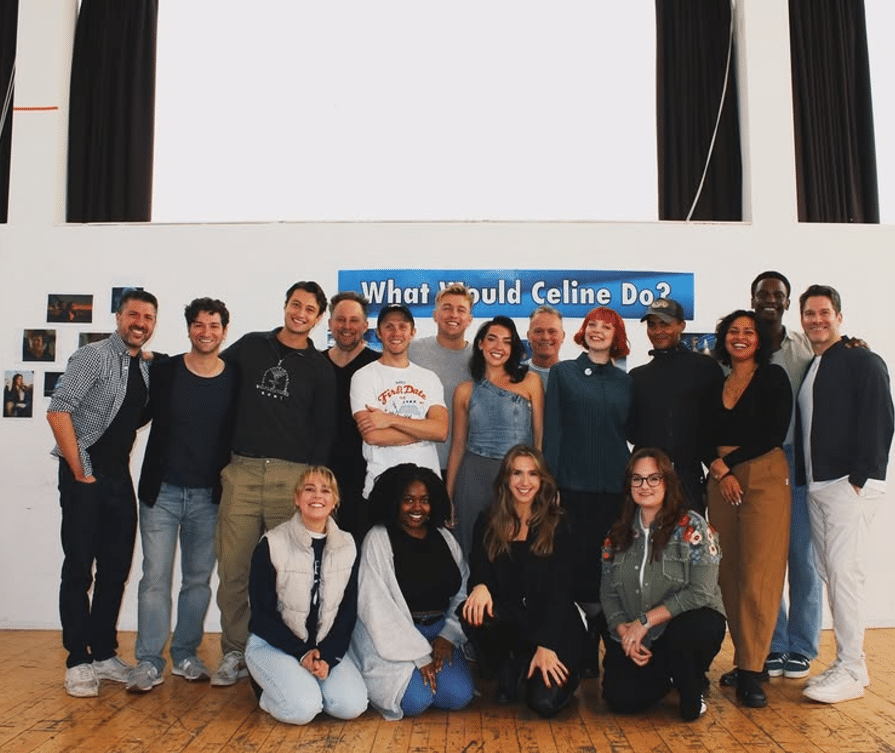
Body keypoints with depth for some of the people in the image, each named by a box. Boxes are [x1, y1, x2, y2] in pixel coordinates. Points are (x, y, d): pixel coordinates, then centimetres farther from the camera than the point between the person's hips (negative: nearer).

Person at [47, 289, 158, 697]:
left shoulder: (146, 369, 10)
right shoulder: (93, 356, -9)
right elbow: (58, 411, -16)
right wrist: (79, 472, -15)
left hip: (119, 477, 6)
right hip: (85, 478, -6)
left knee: (116, 570, 9)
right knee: (79, 569, 1)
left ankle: (105, 654, 21)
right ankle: (77, 662, 10)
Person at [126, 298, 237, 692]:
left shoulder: (234, 379, 0)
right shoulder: (163, 370, -2)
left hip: (208, 496, 1)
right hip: (162, 491, -1)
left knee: (198, 579, 9)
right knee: (155, 577, 0)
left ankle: (186, 655, 22)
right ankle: (149, 662, 10)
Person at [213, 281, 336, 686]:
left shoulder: (320, 368, 9)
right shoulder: (251, 345, 12)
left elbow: (325, 431, 8)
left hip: (293, 476, -1)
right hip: (242, 471, 1)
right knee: (233, 568, 0)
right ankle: (234, 654, 12)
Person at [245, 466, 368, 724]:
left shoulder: (347, 546, 1)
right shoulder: (271, 545, -10)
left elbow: (348, 611, 2)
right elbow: (262, 613, -9)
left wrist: (327, 655, -12)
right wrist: (302, 654, -15)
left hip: (327, 647, 4)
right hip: (273, 644, -3)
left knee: (352, 705, -19)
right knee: (302, 708, -27)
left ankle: (304, 682, 10)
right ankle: (268, 690, 6)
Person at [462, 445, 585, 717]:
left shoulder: (557, 524, -4)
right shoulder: (488, 522, 2)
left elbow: (559, 588, -8)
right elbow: (478, 569, -2)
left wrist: (545, 646, -17)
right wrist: (480, 586, -29)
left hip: (552, 622, -2)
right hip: (508, 617, 2)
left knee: (545, 702, -21)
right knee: (474, 614, -32)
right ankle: (508, 668, 0)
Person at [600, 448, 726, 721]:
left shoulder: (691, 527, -9)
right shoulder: (618, 534, 6)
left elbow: (700, 592, -17)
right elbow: (608, 593, 5)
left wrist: (645, 621, -19)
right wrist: (624, 632, -13)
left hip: (690, 625, -4)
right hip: (633, 638, 4)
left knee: (683, 633, -38)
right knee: (620, 699, -16)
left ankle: (691, 688, -2)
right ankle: (667, 675, 19)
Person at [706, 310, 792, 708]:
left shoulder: (773, 377, 0)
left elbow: (774, 435, -8)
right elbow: (706, 437, 12)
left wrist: (730, 460, -8)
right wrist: (718, 469, -6)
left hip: (765, 479, -5)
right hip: (721, 482, 5)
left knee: (758, 575, -7)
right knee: (729, 574, 5)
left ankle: (751, 671, -4)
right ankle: (742, 659, 16)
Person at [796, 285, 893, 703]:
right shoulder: (808, 369, 18)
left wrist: (860, 477, -16)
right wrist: (804, 477, 11)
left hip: (850, 484, -8)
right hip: (816, 486, 8)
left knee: (845, 571, -9)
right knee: (830, 573, 9)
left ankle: (851, 671, -1)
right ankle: (847, 663, 19)